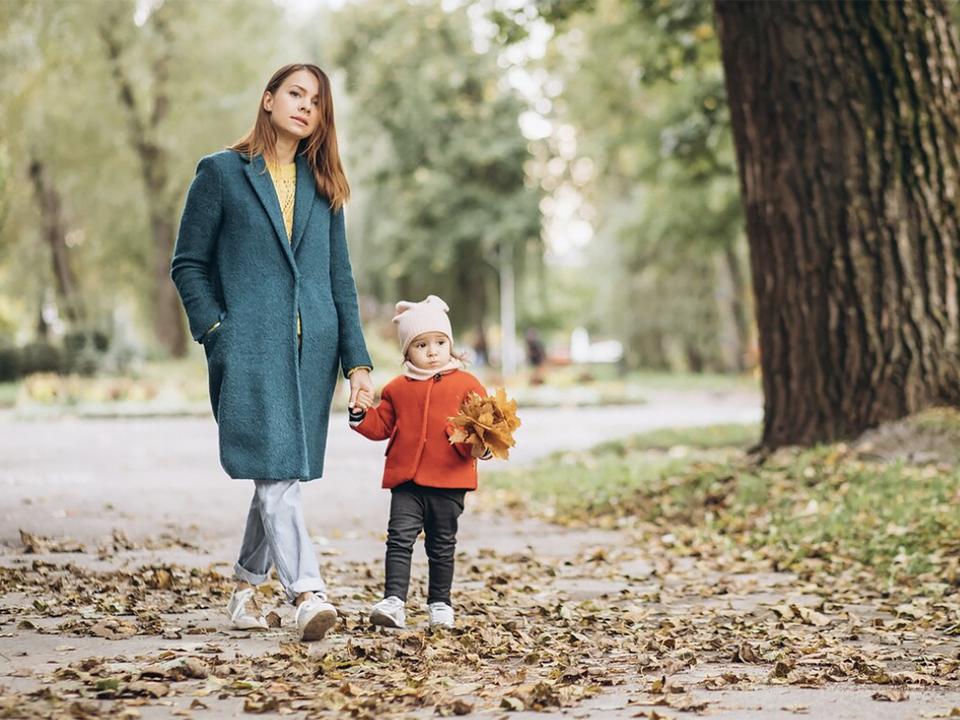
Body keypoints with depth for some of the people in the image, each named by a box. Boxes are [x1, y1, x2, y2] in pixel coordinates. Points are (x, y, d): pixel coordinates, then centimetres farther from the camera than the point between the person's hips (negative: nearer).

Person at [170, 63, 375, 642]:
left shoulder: (323, 185, 16)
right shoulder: (221, 173, 5)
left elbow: (341, 279, 14)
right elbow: (189, 264, 5)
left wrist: (357, 362, 7)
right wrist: (218, 332, -8)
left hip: (312, 350, 4)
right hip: (249, 349, -4)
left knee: (282, 473, 7)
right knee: (276, 470, -14)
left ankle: (247, 584, 23)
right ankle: (307, 592, -20)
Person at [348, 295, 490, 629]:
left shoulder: (466, 385, 2)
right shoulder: (398, 389, 9)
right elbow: (382, 427, 11)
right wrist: (362, 414, -6)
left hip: (449, 481, -1)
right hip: (406, 480, 1)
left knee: (442, 546, 11)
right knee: (400, 539, -10)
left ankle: (440, 604, 22)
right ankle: (393, 602, -14)